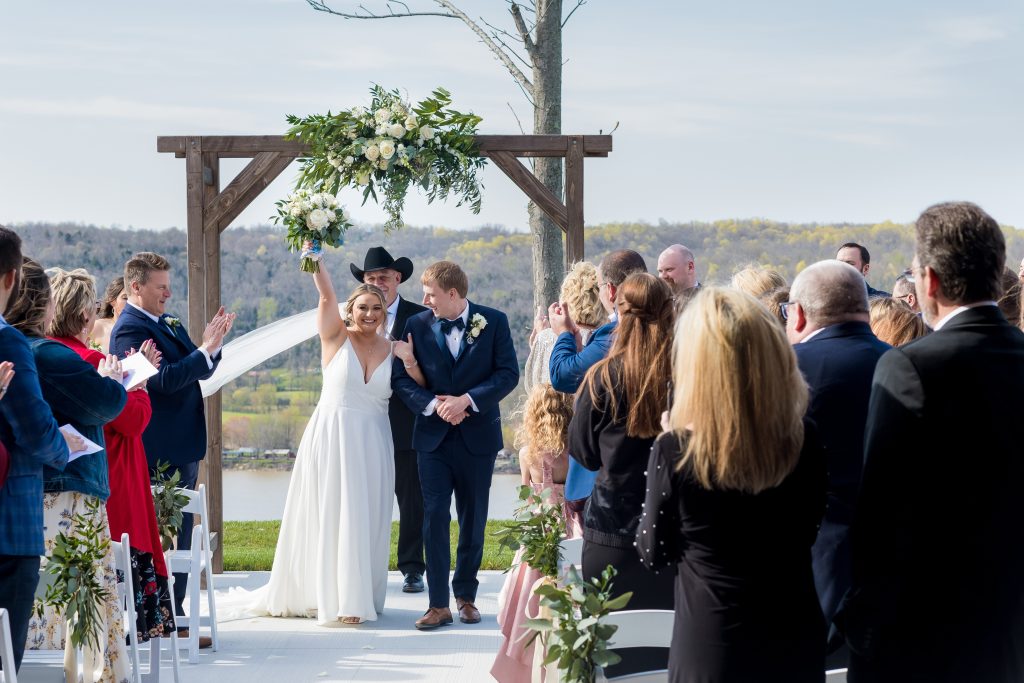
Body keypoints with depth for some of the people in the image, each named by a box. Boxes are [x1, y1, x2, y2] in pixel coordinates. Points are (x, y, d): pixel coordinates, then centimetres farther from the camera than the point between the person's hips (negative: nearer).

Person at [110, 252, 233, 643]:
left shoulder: (168, 323, 13)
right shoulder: (130, 330, -15)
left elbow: (199, 371, 15)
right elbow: (165, 379, -25)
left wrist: (211, 343, -2)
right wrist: (206, 349, -24)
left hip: (183, 445, 10)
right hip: (161, 451, -10)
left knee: (178, 534, 14)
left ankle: (173, 616, 21)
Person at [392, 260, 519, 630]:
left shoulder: (494, 321, -3)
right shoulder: (417, 325, 1)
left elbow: (508, 373, -8)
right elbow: (402, 379, -1)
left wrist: (466, 400, -18)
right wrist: (433, 405, -17)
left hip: (477, 436, 0)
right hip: (433, 437, 0)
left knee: (473, 520, 9)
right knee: (434, 517, -7)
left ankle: (466, 595, 24)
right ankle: (438, 604, -5)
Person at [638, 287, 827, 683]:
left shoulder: (675, 449, -19)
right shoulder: (804, 439, -9)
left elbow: (653, 554, -5)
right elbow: (808, 528, 7)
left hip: (710, 644, -3)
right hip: (795, 636, 3)